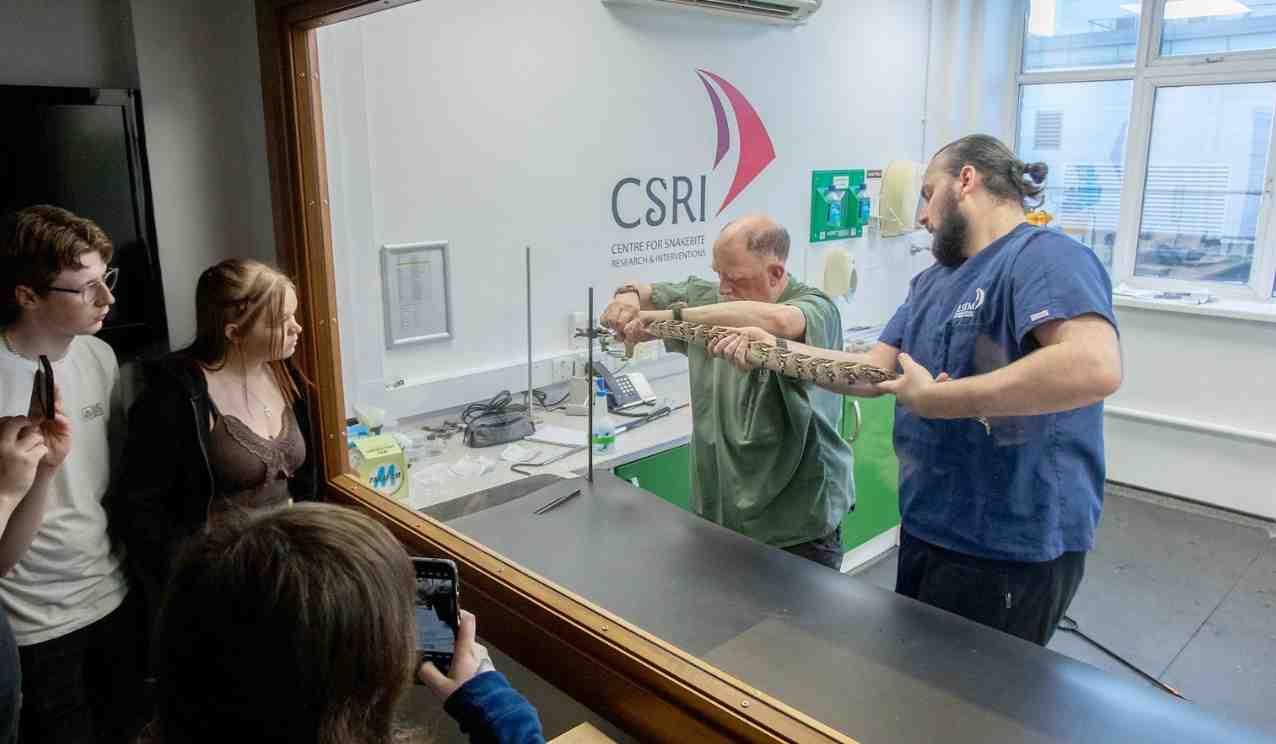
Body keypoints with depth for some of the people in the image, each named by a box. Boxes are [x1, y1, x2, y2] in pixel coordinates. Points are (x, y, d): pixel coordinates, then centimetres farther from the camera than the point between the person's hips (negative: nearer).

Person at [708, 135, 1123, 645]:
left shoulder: (1045, 257, -17)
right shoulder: (931, 282, 12)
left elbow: (1094, 368, -34)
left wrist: (936, 399, -27)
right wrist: (775, 349, -3)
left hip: (1012, 549, -8)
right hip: (925, 528, 9)